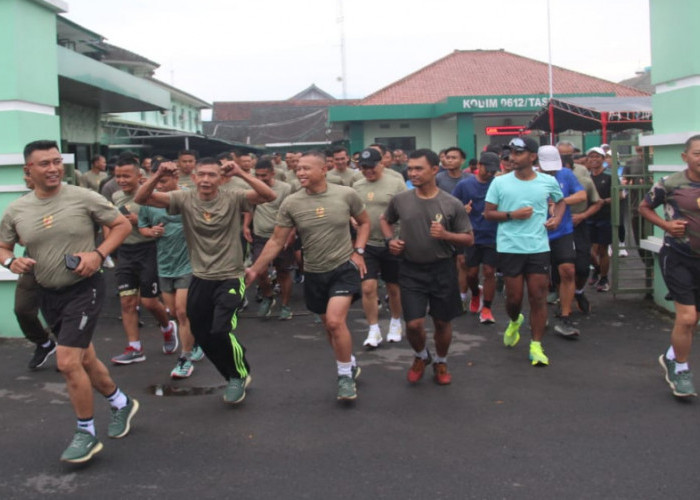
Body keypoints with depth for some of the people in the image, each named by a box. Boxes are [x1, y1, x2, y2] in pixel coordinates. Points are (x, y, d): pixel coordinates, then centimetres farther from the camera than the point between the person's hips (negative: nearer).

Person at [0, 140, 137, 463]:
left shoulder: (83, 198, -11)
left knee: (67, 362, -14)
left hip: (84, 289, -5)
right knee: (84, 359, 17)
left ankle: (86, 434, 4)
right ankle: (121, 403, 42)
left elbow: (122, 225, -3)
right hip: (49, 294, 6)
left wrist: (98, 254, -17)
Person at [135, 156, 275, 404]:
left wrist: (241, 174, -31)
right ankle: (234, 377, 37)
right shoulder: (184, 199, -5)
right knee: (202, 336, 12)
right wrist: (158, 176, -27)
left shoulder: (232, 198, -10)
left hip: (230, 278, -4)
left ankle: (240, 376, 13)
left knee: (220, 331, -18)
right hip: (200, 279, 4)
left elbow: (270, 196, -23)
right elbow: (141, 199, -10)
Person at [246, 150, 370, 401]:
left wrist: (358, 251, -4)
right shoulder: (291, 203, -9)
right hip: (314, 273, 3)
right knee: (330, 326, 14)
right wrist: (255, 269, -6)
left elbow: (364, 222, 8)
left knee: (335, 321, -19)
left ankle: (345, 375, 1)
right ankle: (350, 364, 38)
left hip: (344, 268, -3)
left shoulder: (346, 194, -10)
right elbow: (276, 241, -3)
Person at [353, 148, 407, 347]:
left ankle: (395, 323, 33)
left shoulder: (396, 183, -6)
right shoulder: (356, 186, 7)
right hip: (367, 245, 2)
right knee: (368, 288, -4)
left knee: (394, 288, 12)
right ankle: (374, 330, 8)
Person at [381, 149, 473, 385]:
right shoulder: (400, 200, -4)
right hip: (411, 270, 1)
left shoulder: (452, 204, -9)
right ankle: (421, 357, 28)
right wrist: (390, 239, -2)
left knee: (442, 322, 11)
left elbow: (469, 239, -2)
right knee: (414, 323, -5)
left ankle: (441, 363, 37)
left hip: (442, 269, 0)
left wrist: (446, 235, -20)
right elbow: (385, 220, 17)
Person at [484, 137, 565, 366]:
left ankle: (536, 346, 11)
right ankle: (514, 321, 41)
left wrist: (557, 217, 0)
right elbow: (488, 213, 1)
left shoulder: (548, 181, 2)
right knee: (514, 297, 7)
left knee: (538, 297, 0)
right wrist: (512, 215, -14)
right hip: (509, 248, 0)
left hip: (539, 247, 1)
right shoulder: (500, 182, -2)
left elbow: (560, 201, 21)